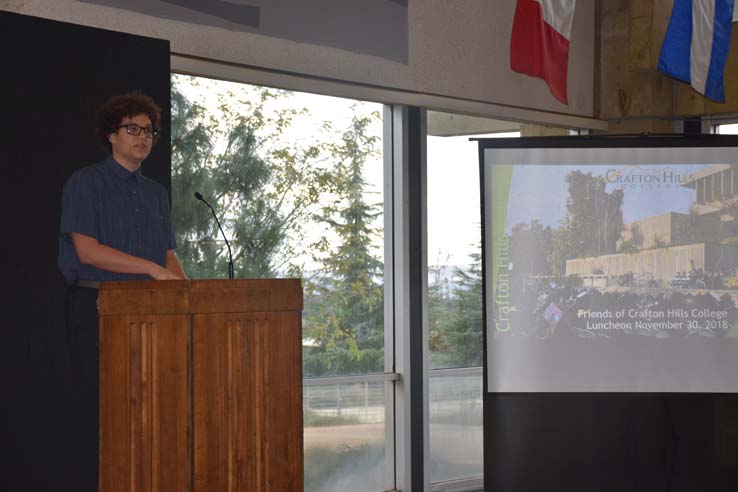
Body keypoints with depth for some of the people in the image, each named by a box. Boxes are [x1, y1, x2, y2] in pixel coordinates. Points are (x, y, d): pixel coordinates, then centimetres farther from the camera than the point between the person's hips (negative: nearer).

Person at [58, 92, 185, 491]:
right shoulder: (86, 182, -1)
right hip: (96, 308, -6)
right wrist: (152, 269, -16)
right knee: (99, 404, -4)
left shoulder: (156, 193, 18)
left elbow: (168, 255, 16)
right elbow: (87, 250, -12)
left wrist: (184, 287, -6)